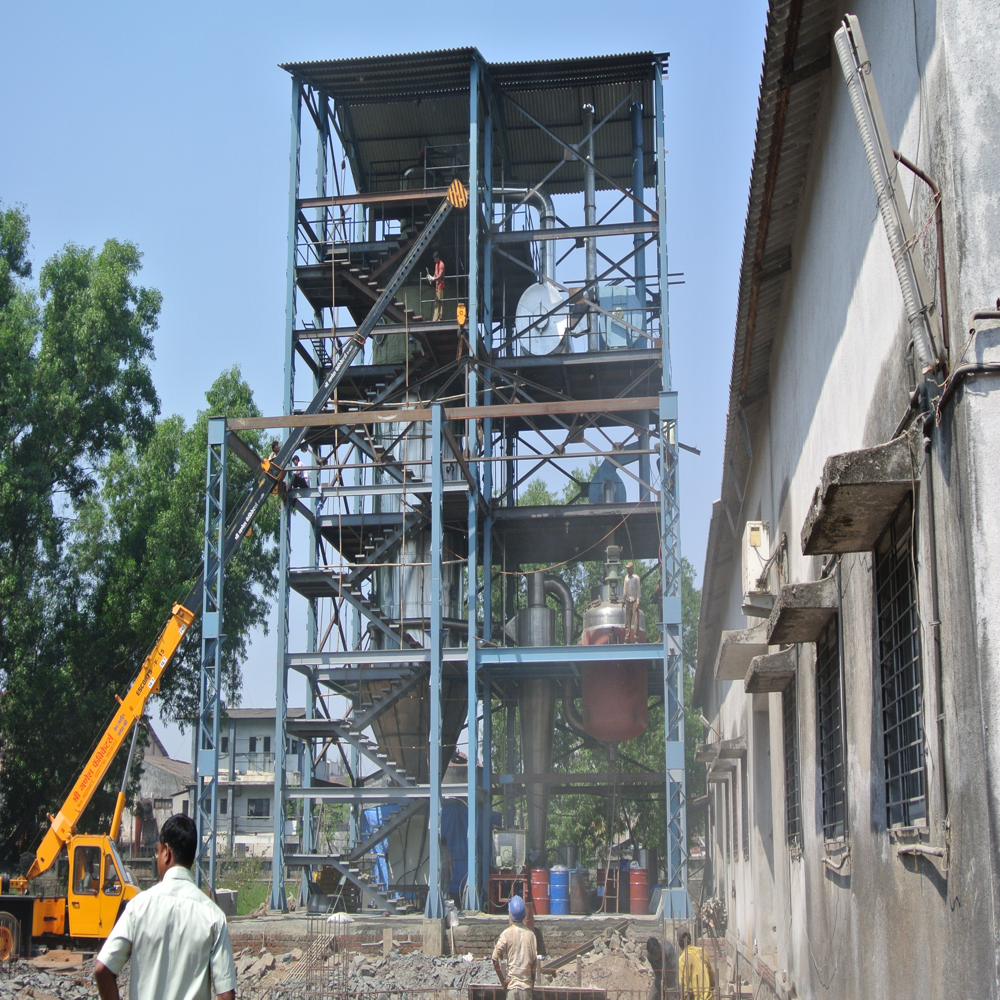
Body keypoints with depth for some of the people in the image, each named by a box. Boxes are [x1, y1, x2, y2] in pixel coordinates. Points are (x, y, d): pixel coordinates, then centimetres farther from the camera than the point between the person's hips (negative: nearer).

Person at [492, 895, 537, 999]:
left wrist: (502, 980, -2)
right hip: (527, 984, 2)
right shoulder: (530, 934, 0)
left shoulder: (506, 934, -6)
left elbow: (495, 958, -12)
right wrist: (532, 983, 12)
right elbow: (534, 962, 2)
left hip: (512, 983, -2)